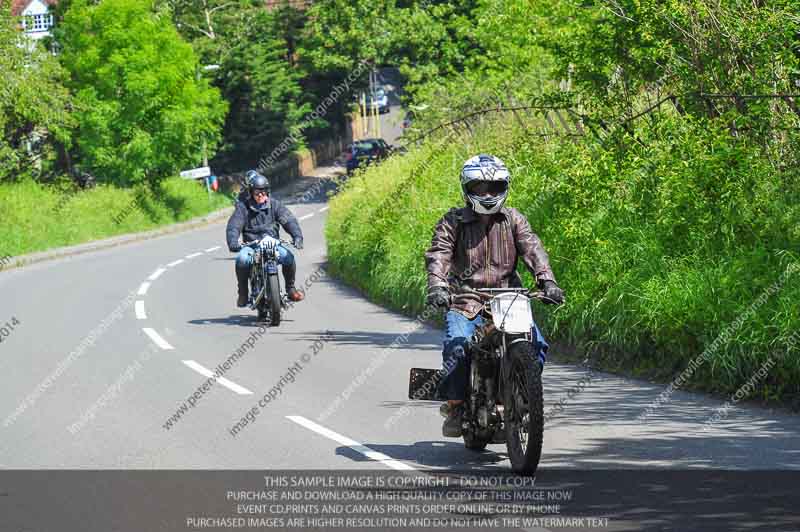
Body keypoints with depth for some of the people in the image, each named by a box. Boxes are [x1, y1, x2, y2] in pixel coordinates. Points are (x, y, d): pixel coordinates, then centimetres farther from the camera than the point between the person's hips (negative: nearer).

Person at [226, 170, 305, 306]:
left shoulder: (274, 205, 5)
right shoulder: (243, 207, 1)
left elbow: (289, 220, -5)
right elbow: (233, 226, -10)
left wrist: (297, 236, -23)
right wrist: (233, 242, -30)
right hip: (251, 246, -1)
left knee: (288, 256, -26)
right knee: (242, 259, -32)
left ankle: (290, 288, -2)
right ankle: (243, 293, -12)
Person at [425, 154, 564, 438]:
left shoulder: (513, 219, 8)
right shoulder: (453, 222, 2)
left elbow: (532, 249, -5)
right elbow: (438, 255, -11)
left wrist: (547, 280, -23)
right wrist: (437, 286, -31)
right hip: (465, 302, -2)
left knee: (537, 344, -15)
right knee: (456, 345, -26)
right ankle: (454, 406, -11)